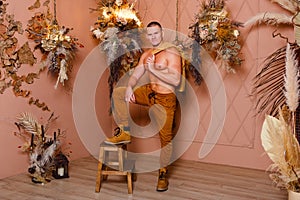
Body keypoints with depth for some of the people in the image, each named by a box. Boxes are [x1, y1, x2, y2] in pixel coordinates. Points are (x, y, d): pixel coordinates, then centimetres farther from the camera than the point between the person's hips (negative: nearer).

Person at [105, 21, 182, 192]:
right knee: (118, 92, -3)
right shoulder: (146, 54, 11)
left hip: (165, 97, -7)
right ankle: (124, 132, 0)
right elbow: (135, 76, 6)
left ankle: (163, 173, 16)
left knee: (166, 136, -2)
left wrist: (153, 69, -22)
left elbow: (176, 80, -21)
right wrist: (129, 87, -16)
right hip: (150, 92, 7)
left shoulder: (172, 52, -12)